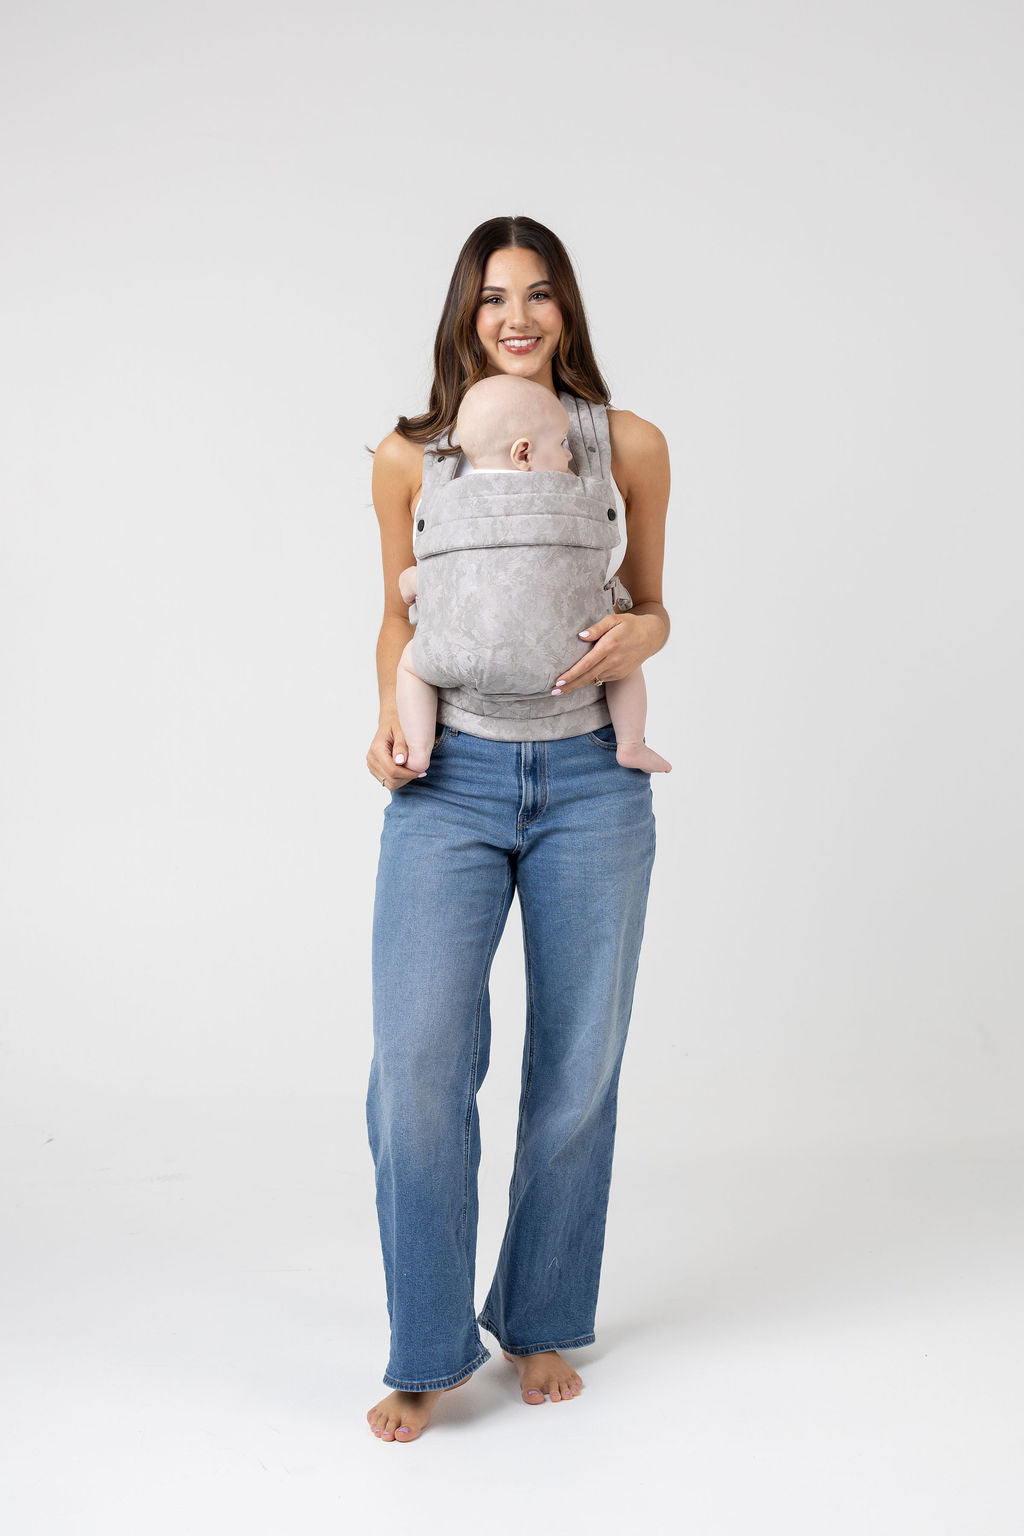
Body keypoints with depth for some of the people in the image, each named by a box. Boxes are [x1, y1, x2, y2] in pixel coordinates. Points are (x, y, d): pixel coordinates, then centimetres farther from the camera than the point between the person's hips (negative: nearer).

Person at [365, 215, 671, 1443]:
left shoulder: (630, 446, 5)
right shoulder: (409, 457, 5)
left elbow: (651, 603, 14)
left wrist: (644, 632, -9)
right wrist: (390, 718, -3)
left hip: (590, 782, 1)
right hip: (450, 783, 0)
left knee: (577, 1067, 7)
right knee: (418, 1059, -10)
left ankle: (539, 1322, 27)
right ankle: (429, 1353, 7)